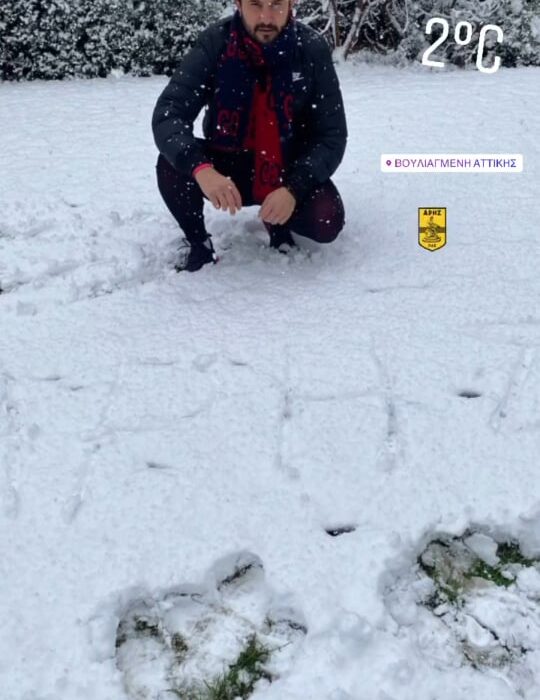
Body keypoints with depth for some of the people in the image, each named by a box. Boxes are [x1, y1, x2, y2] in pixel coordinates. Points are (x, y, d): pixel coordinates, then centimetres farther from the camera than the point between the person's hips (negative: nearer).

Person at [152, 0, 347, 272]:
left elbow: (332, 136, -15)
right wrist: (200, 168, -43)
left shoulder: (312, 49, -17)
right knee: (172, 165, -27)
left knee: (327, 221, -26)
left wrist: (294, 189, -31)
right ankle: (199, 243, 1)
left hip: (289, 169, 0)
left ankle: (278, 223, 10)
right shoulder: (215, 42, -18)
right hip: (226, 165, 0)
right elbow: (167, 113, -24)